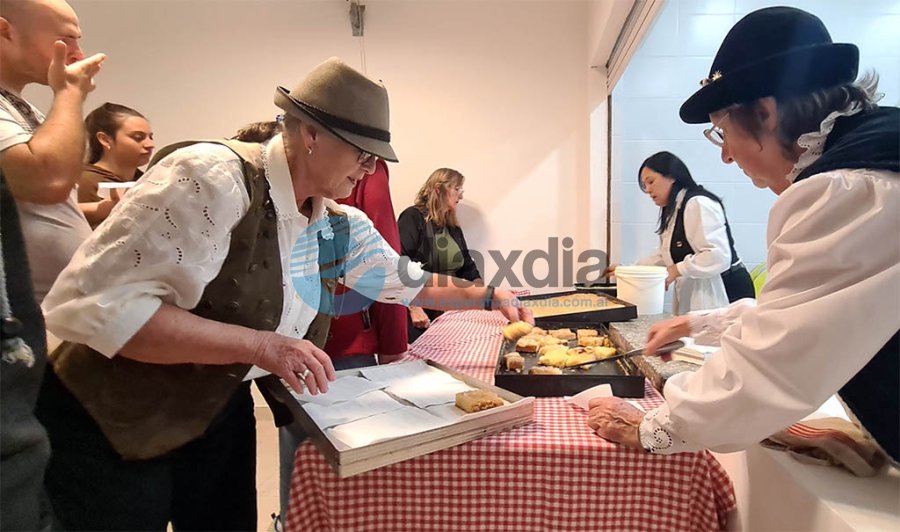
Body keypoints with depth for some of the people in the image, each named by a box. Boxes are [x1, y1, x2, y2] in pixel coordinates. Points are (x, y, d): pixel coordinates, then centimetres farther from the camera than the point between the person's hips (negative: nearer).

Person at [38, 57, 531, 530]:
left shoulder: (342, 225, -3)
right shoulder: (213, 178, -27)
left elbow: (407, 280, 13)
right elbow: (92, 306, -29)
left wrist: (488, 297, 11)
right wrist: (258, 343, -31)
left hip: (221, 414, 7)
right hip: (109, 422, -6)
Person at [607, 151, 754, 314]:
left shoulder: (698, 204, -13)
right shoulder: (674, 212, 17)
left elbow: (719, 256, -21)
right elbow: (665, 256, 21)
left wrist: (677, 270, -22)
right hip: (696, 298, 9)